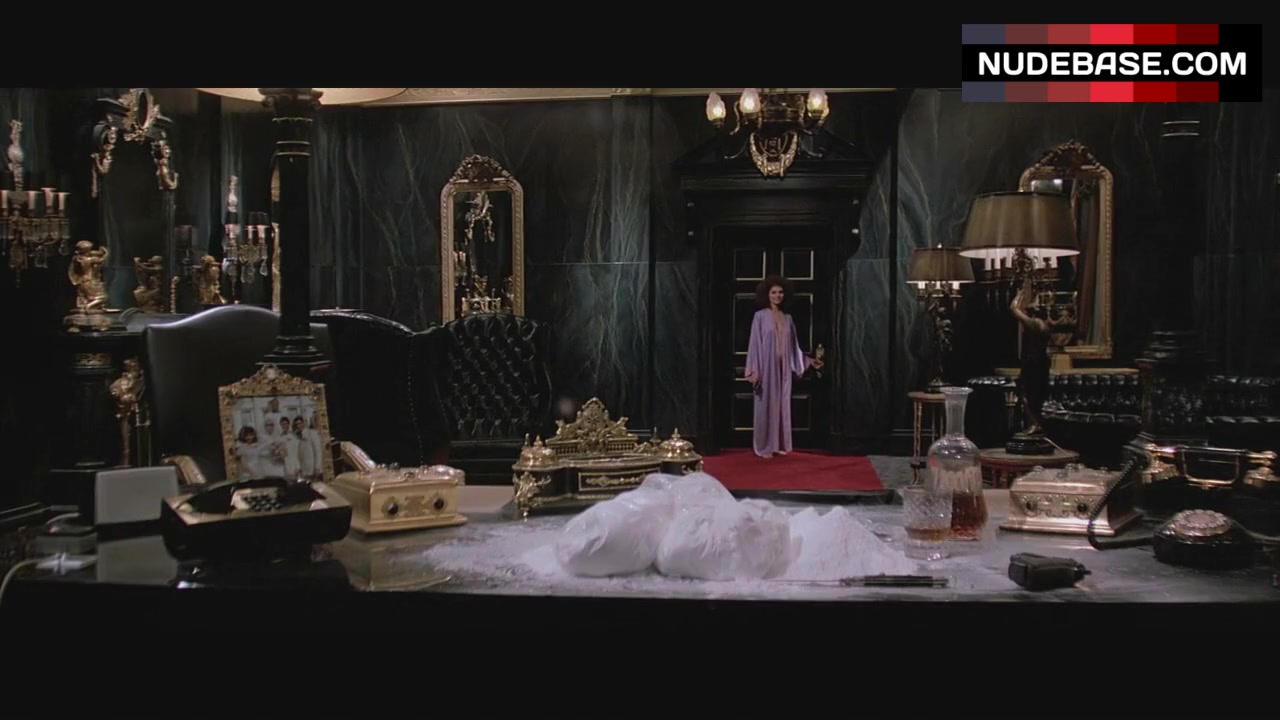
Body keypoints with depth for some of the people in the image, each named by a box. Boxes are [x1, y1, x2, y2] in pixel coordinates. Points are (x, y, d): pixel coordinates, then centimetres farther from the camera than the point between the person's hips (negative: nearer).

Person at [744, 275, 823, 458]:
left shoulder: (787, 318, 10)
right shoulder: (760, 316, -4)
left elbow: (793, 346, 13)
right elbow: (754, 344, -7)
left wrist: (808, 361, 6)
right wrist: (754, 371, -13)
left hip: (783, 368, 5)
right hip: (766, 367, -5)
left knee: (782, 406, 8)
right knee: (766, 405, -2)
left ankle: (780, 444, 16)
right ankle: (765, 447, 5)